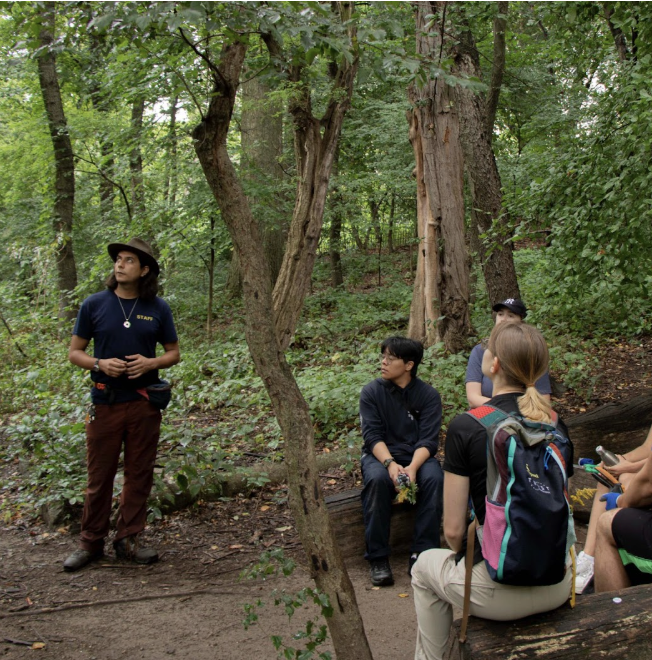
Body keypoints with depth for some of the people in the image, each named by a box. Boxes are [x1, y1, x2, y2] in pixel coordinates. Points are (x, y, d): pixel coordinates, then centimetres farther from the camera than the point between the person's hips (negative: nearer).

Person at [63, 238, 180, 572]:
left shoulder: (157, 308, 3)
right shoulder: (95, 304, 0)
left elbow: (173, 353, 10)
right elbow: (74, 351, 5)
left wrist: (151, 363, -11)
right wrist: (100, 364, -15)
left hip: (144, 403, 2)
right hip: (105, 403, -1)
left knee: (139, 475, 9)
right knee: (99, 476, 4)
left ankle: (128, 540, 22)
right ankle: (91, 542, 18)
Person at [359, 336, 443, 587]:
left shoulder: (428, 395, -2)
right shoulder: (371, 392, -1)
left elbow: (429, 440, -9)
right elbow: (372, 435, -9)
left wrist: (412, 467, -29)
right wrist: (391, 464, -28)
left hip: (417, 456, 1)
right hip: (380, 455, 0)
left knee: (433, 478, -32)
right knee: (376, 479, -34)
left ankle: (422, 554, -23)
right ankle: (377, 558, -25)